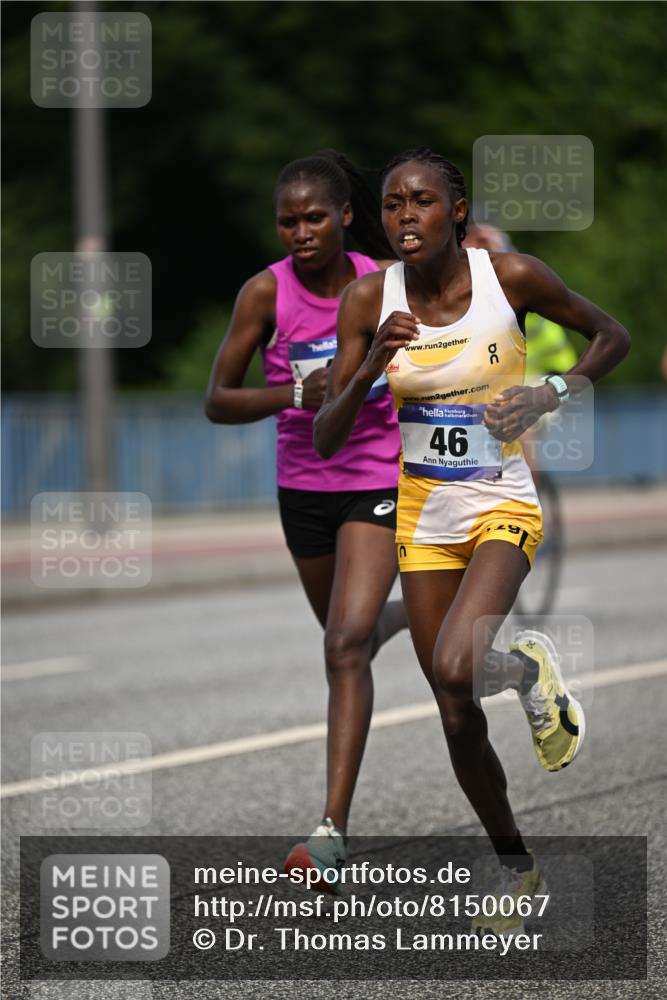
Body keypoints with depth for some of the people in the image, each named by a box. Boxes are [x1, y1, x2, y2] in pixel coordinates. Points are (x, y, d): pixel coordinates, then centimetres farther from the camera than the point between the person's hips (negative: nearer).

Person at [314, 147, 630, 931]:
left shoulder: (511, 277, -14)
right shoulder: (369, 299, -9)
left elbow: (610, 336, 3)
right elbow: (326, 440, -8)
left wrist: (553, 395, -15)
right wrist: (371, 367, -26)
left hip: (502, 510, -3)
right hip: (423, 520, 3)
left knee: (456, 671, -29)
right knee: (459, 723, 9)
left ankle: (530, 670, 5)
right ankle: (517, 870, 30)